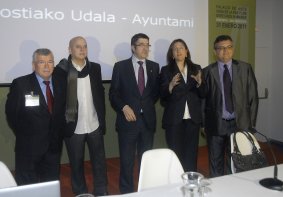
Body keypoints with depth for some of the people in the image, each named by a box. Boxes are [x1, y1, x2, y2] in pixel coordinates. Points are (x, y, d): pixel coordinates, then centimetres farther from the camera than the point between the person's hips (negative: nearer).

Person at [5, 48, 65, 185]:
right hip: (29, 147, -4)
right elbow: (11, 113, -6)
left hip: (54, 147, 4)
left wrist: (58, 136, 5)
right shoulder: (20, 84, -11)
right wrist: (24, 136, -2)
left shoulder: (59, 84, 4)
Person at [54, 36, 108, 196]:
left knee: (99, 161, 10)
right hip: (73, 127, -2)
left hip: (94, 125, 3)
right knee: (76, 164, 11)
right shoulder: (61, 69, -7)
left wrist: (102, 119, 6)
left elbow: (100, 94, 8)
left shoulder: (95, 68, 4)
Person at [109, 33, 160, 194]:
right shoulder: (121, 66, -1)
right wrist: (124, 108, -14)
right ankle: (127, 191, 22)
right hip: (128, 119, -2)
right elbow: (113, 93, -2)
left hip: (148, 119, 3)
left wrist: (148, 106, 6)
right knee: (127, 160, 6)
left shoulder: (154, 67, 8)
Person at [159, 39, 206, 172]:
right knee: (175, 154, 0)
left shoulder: (196, 69, 10)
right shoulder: (166, 70, 3)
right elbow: (162, 96, -3)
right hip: (174, 119, -2)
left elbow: (203, 94, 8)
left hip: (193, 118, 2)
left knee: (191, 154, 7)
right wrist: (171, 85, -22)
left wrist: (199, 82, -12)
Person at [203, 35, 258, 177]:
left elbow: (253, 97, 4)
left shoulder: (245, 68, 4)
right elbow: (203, 99, 1)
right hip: (216, 124, 0)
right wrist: (203, 124, 0)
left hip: (240, 123, 1)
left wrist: (251, 123, 1)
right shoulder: (208, 71, 0)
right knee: (216, 164, 12)